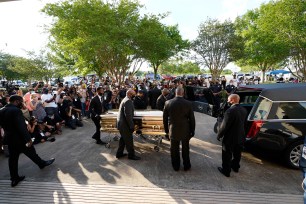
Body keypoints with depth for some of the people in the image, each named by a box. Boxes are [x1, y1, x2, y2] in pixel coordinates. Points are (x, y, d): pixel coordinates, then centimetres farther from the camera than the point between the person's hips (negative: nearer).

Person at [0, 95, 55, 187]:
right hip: (19, 138, -7)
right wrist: (28, 139, -21)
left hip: (9, 138, 7)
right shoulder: (16, 110, -23)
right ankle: (42, 163, 33)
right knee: (31, 153, 12)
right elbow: (22, 126, -25)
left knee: (12, 158, 13)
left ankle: (14, 179, 21)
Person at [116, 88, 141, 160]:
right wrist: (131, 126, -22)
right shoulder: (128, 101, -20)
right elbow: (128, 115, -27)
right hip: (125, 124, -10)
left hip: (121, 123, 10)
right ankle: (131, 155, 17)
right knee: (129, 140, 3)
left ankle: (119, 153, 31)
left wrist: (131, 125, 20)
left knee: (123, 139, 21)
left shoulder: (125, 100, 13)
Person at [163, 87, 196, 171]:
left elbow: (165, 118, -1)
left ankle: (176, 166, 31)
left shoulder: (168, 103, -9)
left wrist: (166, 129, 11)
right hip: (185, 130, 0)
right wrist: (192, 130, 6)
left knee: (174, 150, 15)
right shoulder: (188, 104, -13)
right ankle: (186, 166, 33)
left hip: (173, 130, 1)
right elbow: (192, 119, -7)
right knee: (185, 149, 18)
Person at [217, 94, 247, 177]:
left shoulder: (230, 111, -28)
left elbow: (224, 126, -24)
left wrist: (219, 135, -11)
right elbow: (244, 123, 7)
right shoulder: (244, 110, -2)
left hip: (230, 138, -7)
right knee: (237, 153, 25)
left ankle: (226, 171, 24)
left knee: (227, 155, 10)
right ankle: (235, 166, 44)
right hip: (240, 136, 8)